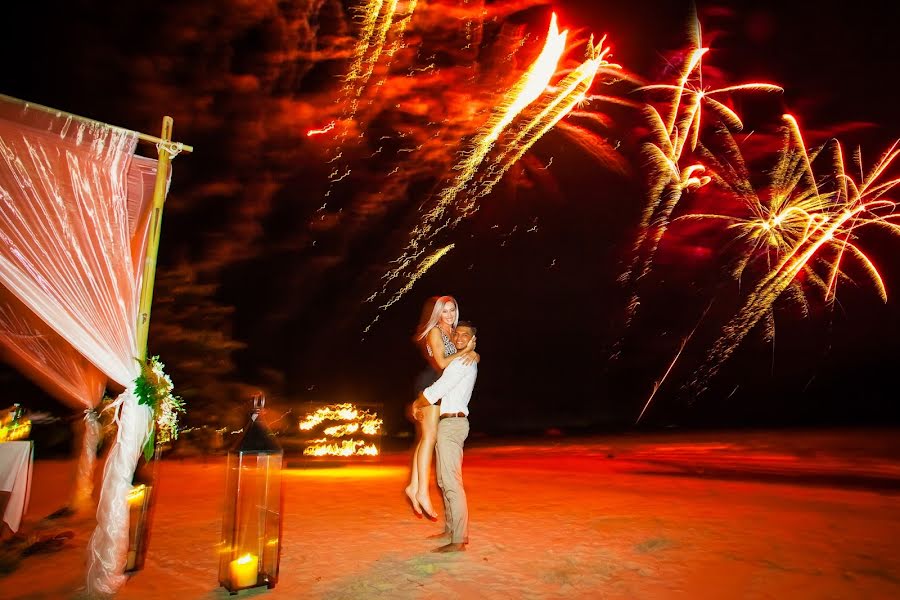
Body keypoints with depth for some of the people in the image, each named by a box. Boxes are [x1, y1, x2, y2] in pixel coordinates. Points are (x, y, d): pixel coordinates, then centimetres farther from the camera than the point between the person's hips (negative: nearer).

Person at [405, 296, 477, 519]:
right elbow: (442, 362, -15)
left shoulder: (454, 333, 18)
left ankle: (414, 486, 6)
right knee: (429, 436, -14)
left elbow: (474, 353, 13)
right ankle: (422, 491, -16)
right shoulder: (435, 332, -6)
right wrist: (466, 349, -7)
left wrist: (473, 353, -11)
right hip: (431, 385, -8)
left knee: (425, 438, 5)